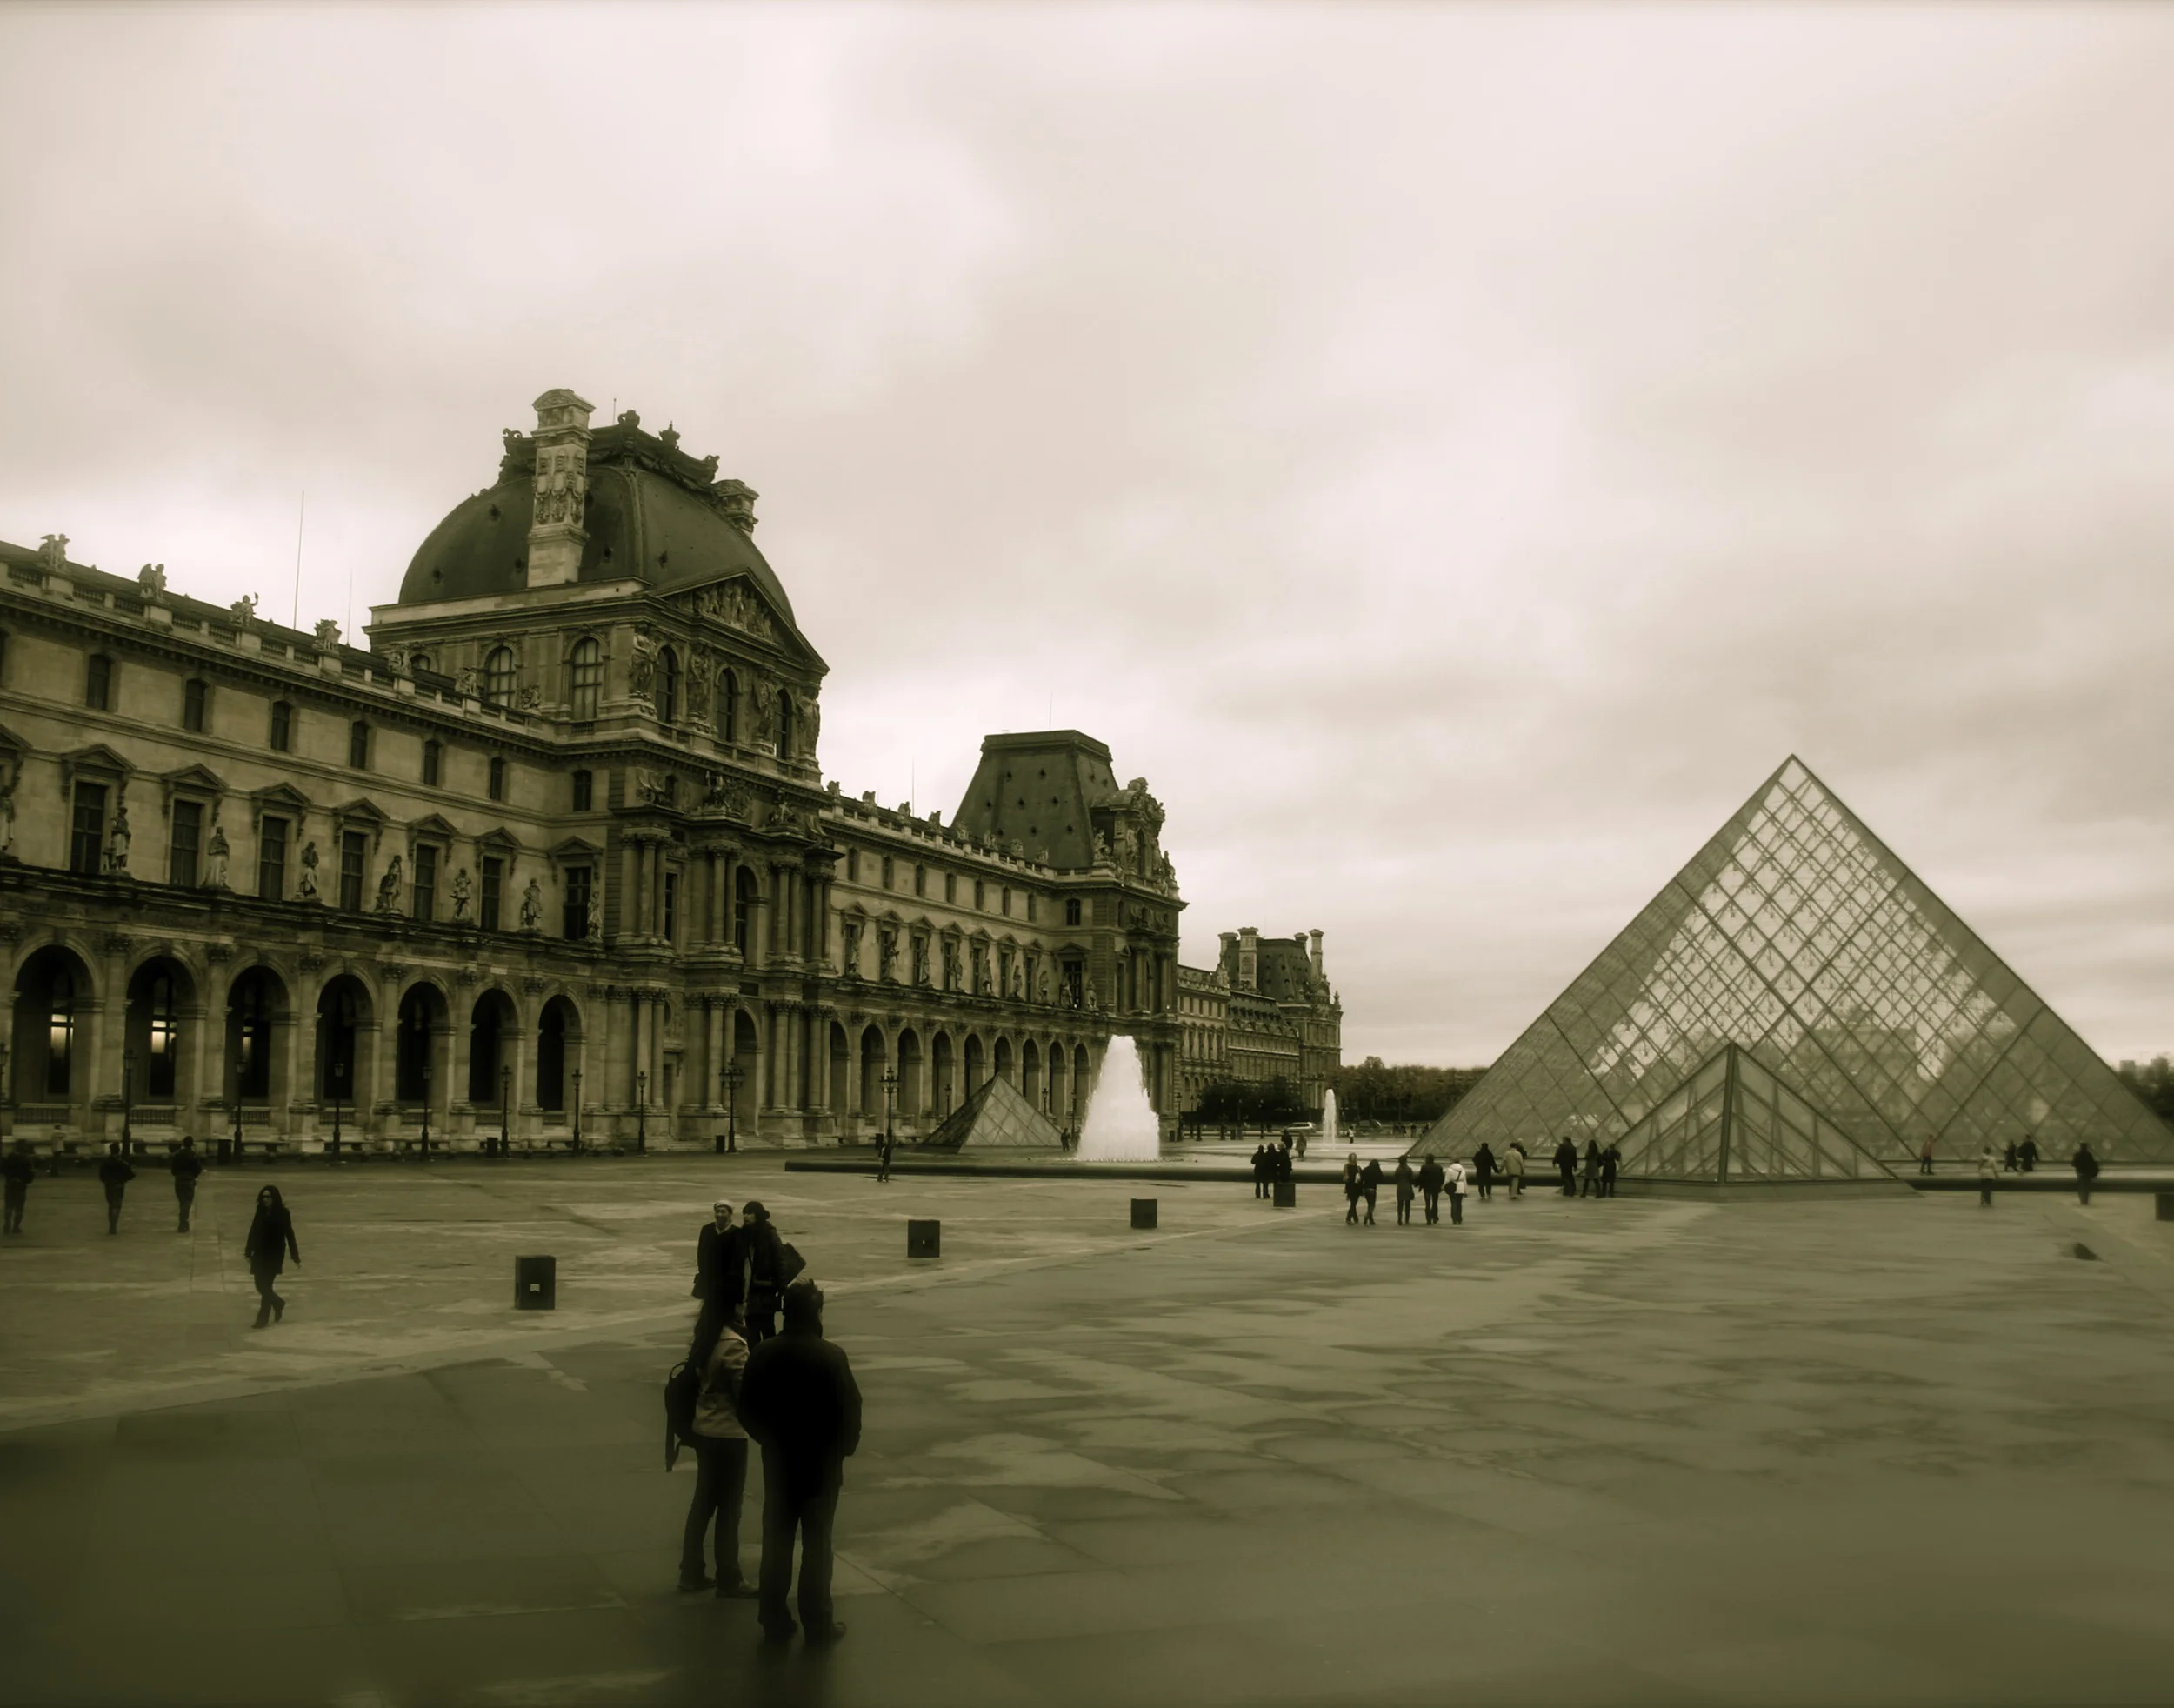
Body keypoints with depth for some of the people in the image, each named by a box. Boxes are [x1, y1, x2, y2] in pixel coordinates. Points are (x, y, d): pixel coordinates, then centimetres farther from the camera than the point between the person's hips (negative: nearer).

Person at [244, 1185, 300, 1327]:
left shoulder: (283, 1213, -8)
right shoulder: (260, 1212, 4)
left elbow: (289, 1235, -7)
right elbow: (253, 1232, 9)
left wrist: (296, 1258, -7)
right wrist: (248, 1252, 7)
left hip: (275, 1255, -5)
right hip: (260, 1254, 5)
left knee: (266, 1285, -6)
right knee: (260, 1285, 8)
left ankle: (263, 1318, 2)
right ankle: (278, 1304, 35)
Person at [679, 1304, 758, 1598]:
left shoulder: (703, 1337, 3)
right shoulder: (733, 1344, -21)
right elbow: (744, 1393, -18)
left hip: (703, 1429, 8)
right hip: (728, 1434, -8)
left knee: (703, 1502, 17)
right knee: (728, 1507, 5)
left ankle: (691, 1573, 25)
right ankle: (729, 1580, 15)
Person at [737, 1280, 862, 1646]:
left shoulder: (763, 1354, -6)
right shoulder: (831, 1356, -18)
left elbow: (747, 1410, 0)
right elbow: (850, 1410, -14)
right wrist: (844, 1449, 3)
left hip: (778, 1464, 3)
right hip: (822, 1464, -3)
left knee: (776, 1542, 14)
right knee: (817, 1544, 8)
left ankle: (775, 1619, 20)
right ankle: (818, 1622, 13)